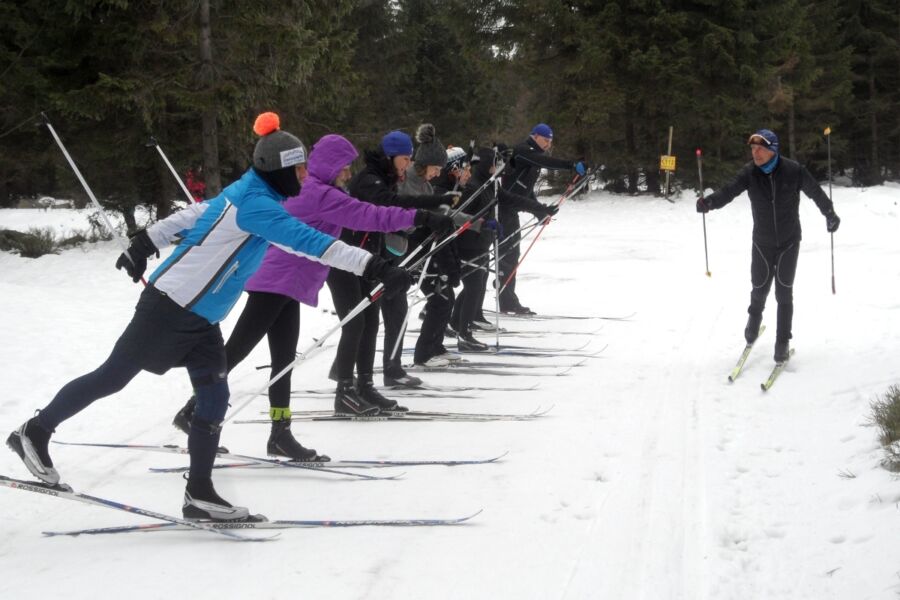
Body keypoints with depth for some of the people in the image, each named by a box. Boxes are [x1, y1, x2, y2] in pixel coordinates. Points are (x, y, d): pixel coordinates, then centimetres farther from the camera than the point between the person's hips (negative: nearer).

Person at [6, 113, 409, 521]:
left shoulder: (245, 194, 7)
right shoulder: (256, 204, -22)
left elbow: (196, 214, 18)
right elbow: (308, 241, -31)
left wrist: (145, 244, 27)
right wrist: (374, 268, -34)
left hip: (201, 318, 9)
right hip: (171, 307, -9)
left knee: (214, 399, 2)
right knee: (114, 377, 2)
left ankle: (199, 493, 4)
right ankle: (35, 432, 18)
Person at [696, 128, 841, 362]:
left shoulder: (793, 171, -15)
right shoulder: (749, 172, -12)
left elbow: (815, 191, -3)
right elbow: (728, 191, -23)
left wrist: (830, 215, 2)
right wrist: (709, 201, -42)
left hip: (789, 241, -1)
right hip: (762, 242, 1)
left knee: (784, 292, -2)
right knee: (759, 288, 8)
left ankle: (783, 342, 10)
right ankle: (755, 316, 42)